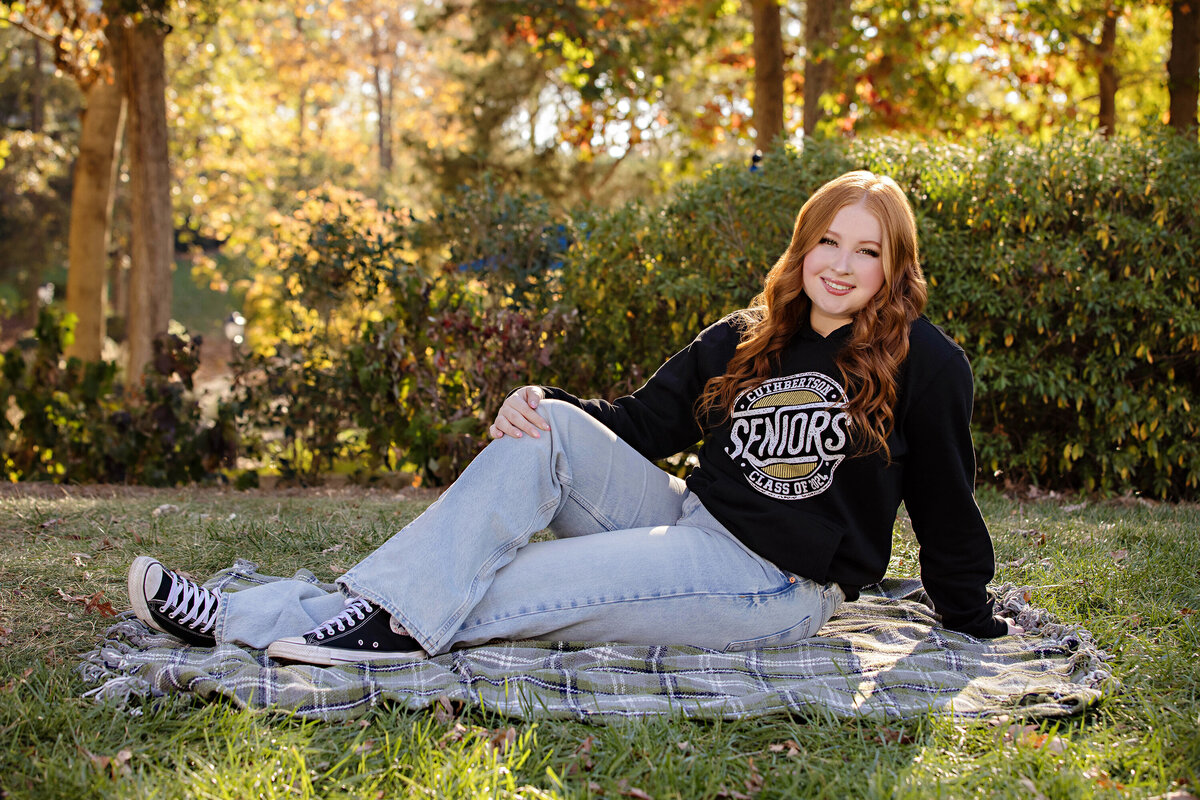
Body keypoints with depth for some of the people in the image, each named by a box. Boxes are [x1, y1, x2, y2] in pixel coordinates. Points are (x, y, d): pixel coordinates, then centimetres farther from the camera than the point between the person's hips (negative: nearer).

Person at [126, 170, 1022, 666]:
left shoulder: (925, 363, -5)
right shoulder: (743, 342, 11)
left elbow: (946, 501, 2)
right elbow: (645, 422, 11)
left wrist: (974, 620, 9)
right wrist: (542, 403, -6)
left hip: (775, 590, -5)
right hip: (688, 525, 6)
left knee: (519, 584, -24)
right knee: (548, 431, -17)